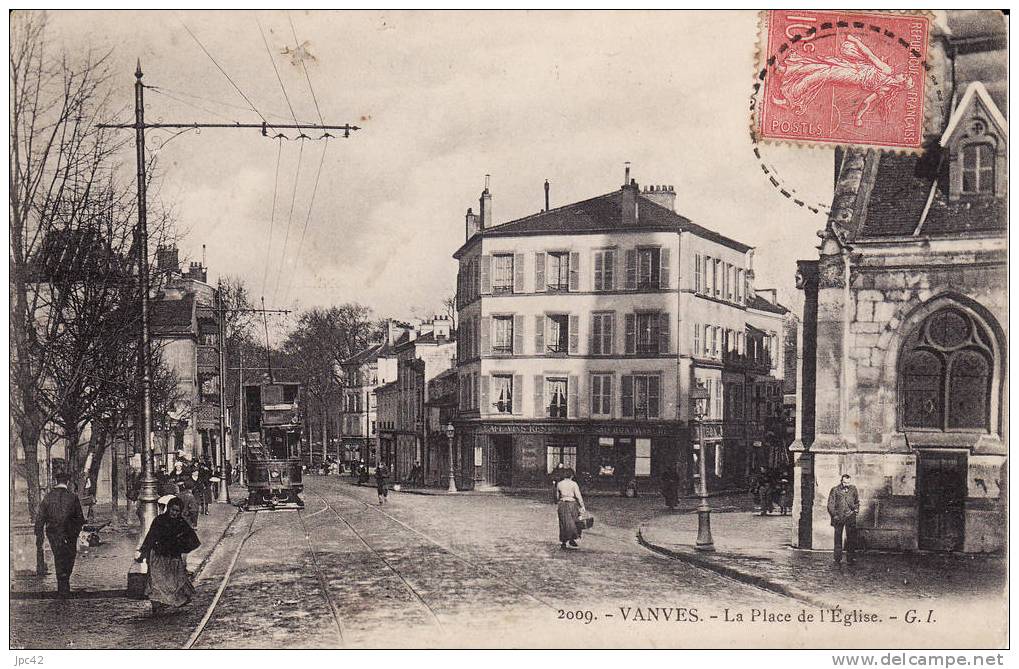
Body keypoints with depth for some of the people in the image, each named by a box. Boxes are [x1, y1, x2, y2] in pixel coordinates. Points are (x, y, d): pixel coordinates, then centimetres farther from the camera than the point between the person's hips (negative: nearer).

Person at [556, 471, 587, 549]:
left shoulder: (559, 484, 4)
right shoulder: (574, 484, -7)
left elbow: (557, 496, 13)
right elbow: (578, 496, -10)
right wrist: (582, 506, -8)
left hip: (562, 504, 3)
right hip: (572, 504, -3)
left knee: (564, 523, 9)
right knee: (573, 522, 13)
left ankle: (564, 542, 11)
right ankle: (572, 539, 7)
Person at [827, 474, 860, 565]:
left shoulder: (853, 489, 9)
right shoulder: (835, 490, 0)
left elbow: (857, 501, 23)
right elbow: (830, 504, 1)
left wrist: (856, 509, 7)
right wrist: (834, 515, -8)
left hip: (850, 516, 2)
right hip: (838, 516, -2)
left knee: (851, 538, -3)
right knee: (838, 538, 2)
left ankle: (849, 558, 6)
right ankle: (838, 559, 8)